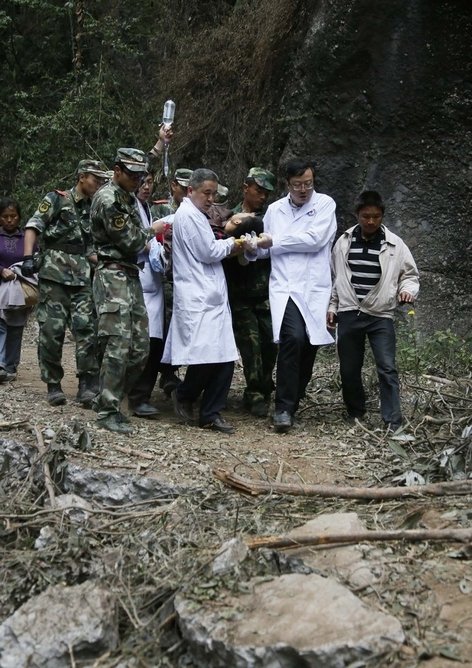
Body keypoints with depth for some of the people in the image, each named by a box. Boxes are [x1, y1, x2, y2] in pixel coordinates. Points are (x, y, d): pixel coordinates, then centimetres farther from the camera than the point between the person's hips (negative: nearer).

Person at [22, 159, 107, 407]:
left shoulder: (93, 211, 18)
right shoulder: (56, 199, 3)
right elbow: (33, 227, -4)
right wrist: (28, 257, -16)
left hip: (82, 277, 4)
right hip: (54, 274, -4)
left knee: (87, 329, -7)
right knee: (52, 330, -3)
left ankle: (87, 386, -4)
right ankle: (53, 385, 8)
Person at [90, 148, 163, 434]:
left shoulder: (129, 199, 18)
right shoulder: (108, 199, -10)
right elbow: (130, 242, -14)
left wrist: (148, 239, 6)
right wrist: (150, 232, 3)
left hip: (132, 276, 9)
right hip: (113, 276, -9)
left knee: (140, 347, 7)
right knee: (118, 346, -14)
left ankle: (110, 399, 18)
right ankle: (107, 411, -8)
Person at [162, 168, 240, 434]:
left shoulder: (195, 215, 24)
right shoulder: (189, 214, -8)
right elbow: (209, 253, -11)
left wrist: (222, 244, 10)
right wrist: (230, 243, 4)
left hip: (212, 297, 10)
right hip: (199, 300, -10)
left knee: (225, 358, 3)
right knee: (205, 356, -12)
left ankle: (211, 414, 9)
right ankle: (184, 395, 14)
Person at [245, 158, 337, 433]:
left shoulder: (325, 204, 3)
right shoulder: (275, 209, 13)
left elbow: (315, 240, -11)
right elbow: (268, 248, 18)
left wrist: (274, 241, -6)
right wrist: (254, 247, -6)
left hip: (315, 288, 0)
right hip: (285, 287, 0)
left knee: (309, 347, 5)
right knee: (293, 338, -22)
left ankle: (292, 402, 25)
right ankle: (284, 408, -15)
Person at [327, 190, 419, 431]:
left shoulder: (394, 244, -2)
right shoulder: (344, 242, 4)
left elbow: (410, 274, 6)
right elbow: (334, 277, 13)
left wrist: (408, 289, -15)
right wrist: (331, 306, 10)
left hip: (380, 315, -2)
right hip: (349, 314, 2)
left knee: (387, 368, -10)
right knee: (349, 369, 8)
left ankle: (393, 423, -6)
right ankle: (356, 415, 25)